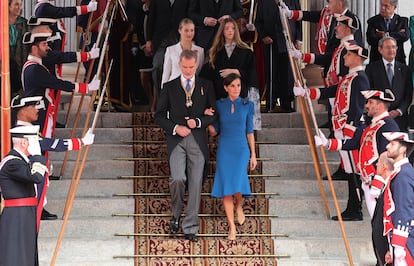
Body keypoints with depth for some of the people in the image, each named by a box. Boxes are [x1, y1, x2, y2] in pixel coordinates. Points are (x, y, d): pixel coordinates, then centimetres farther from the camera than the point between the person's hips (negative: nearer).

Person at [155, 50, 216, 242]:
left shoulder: (206, 86, 10)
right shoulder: (169, 87, 8)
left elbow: (213, 114, 9)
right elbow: (159, 115, 7)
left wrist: (198, 122, -9)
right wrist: (175, 128, -8)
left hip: (198, 140, 1)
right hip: (176, 140, -1)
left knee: (195, 183, -1)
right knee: (178, 178, -19)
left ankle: (190, 227, 6)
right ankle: (176, 214, 8)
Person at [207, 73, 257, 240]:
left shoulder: (247, 105, 3)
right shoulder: (219, 105, 4)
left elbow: (250, 131, 8)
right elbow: (213, 132, 7)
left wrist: (253, 154, 7)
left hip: (241, 149, -1)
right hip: (224, 150, 1)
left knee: (237, 184, -19)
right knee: (226, 189, -4)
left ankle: (239, 206, 16)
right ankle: (232, 226, 5)